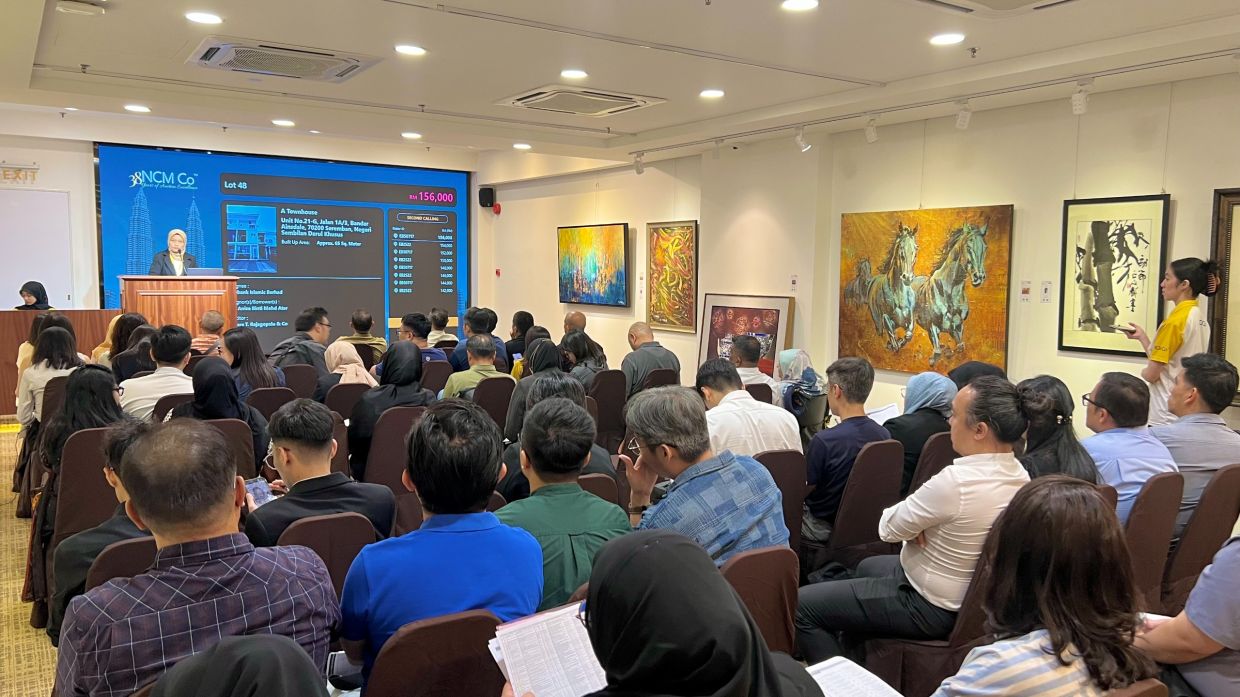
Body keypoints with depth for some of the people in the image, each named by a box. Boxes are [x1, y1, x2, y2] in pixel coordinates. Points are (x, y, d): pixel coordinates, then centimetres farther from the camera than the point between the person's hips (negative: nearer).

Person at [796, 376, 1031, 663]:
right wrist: (916, 524, -11)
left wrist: (911, 525, -2)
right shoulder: (1019, 475, -6)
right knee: (867, 567, 34)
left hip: (934, 608, -9)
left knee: (802, 605, -5)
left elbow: (888, 528, -20)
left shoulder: (957, 481, -33)